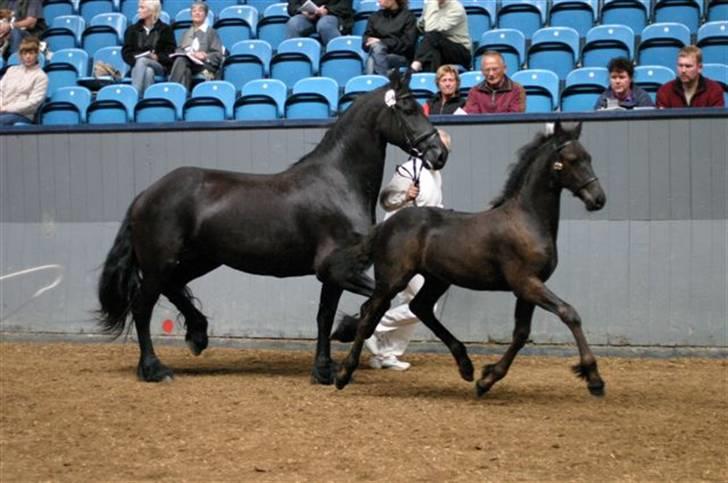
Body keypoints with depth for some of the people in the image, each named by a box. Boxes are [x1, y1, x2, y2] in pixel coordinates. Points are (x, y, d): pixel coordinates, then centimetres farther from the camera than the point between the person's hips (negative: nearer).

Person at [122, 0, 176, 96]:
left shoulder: (165, 29, 11)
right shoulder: (132, 29, 17)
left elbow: (171, 52, 4)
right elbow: (126, 52, 8)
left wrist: (157, 57, -15)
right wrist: (135, 60, -13)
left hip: (160, 66, -1)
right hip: (137, 65, 1)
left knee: (142, 61, -34)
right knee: (148, 71, -35)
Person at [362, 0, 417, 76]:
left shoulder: (408, 16, 6)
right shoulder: (375, 16, 18)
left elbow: (407, 44, -4)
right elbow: (366, 40, 11)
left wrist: (382, 42, -13)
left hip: (401, 58, -3)